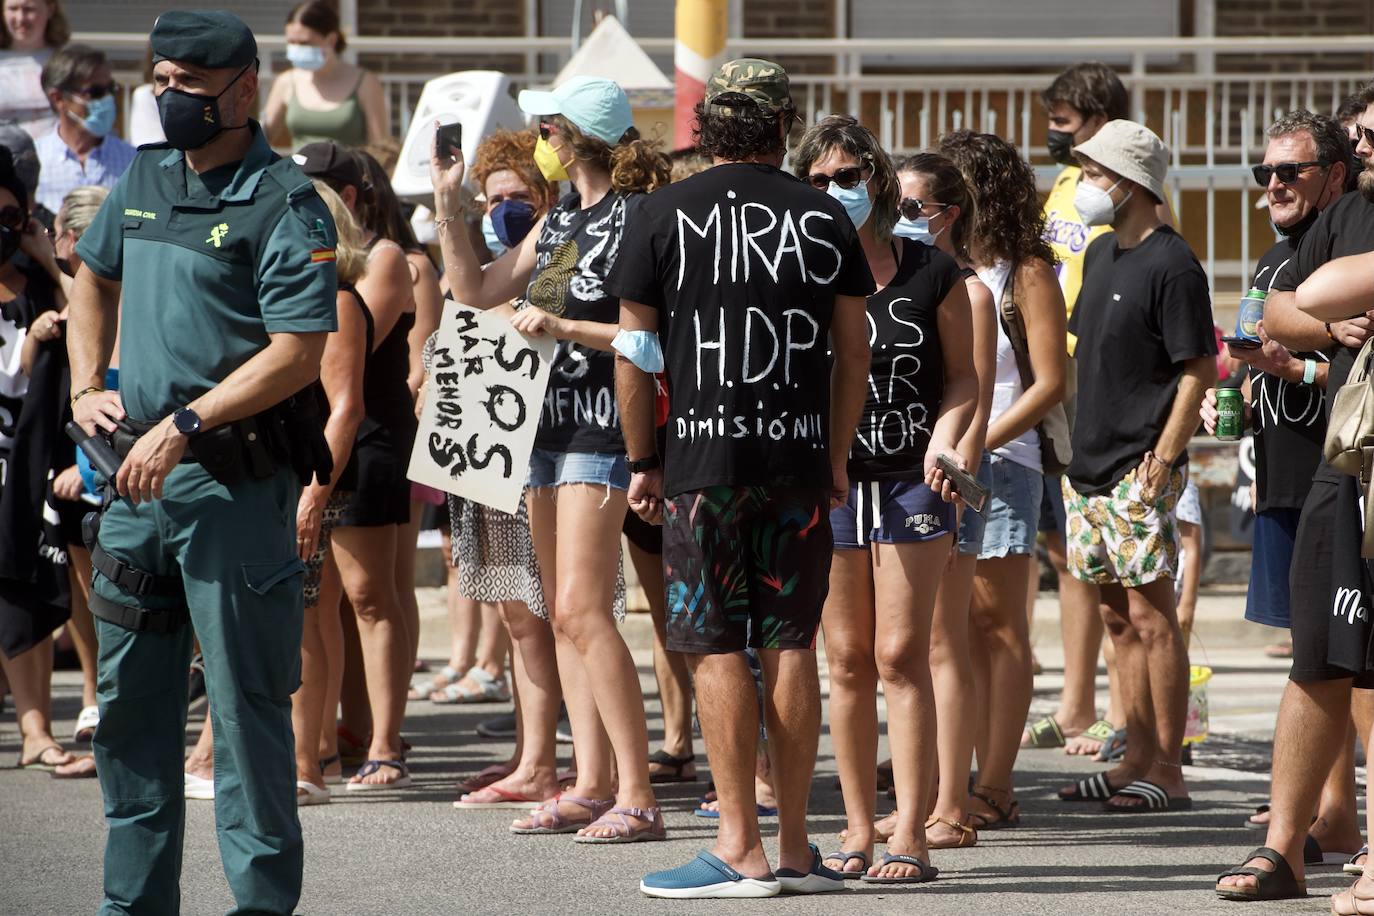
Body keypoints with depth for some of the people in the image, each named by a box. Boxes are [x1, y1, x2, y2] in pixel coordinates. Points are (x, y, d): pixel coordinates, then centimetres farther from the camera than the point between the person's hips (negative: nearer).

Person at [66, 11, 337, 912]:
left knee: (247, 700, -4)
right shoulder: (146, 178, 12)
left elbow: (298, 354, -18)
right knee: (129, 700, 12)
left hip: (234, 477, -8)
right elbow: (95, 278, 29)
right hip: (140, 470, 8)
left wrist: (183, 426, -20)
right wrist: (87, 388, 15)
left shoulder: (284, 203, -11)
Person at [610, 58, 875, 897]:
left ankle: (741, 850, -3)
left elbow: (634, 355, -1)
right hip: (800, 453, 3)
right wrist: (837, 453, 18)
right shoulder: (826, 216, 6)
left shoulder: (668, 216, -1)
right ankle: (796, 849, 9)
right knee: (791, 647, 7)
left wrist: (644, 461, 7)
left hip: (706, 458, -3)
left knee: (718, 650, -1)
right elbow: (854, 349, 9)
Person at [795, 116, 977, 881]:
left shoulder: (933, 273, -1)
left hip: (911, 480, -2)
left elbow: (964, 376, 4)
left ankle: (911, 832, -5)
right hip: (827, 481, 2)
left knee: (902, 656, -7)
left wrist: (944, 440, -14)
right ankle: (859, 831, 11)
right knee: (847, 661, 4)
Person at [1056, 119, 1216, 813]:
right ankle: (1138, 760, 18)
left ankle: (1167, 771, -4)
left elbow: (1200, 369, -14)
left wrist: (1164, 455, -19)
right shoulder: (1101, 254, 15)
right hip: (1090, 465, 9)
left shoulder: (1171, 266, -11)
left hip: (1139, 471, -9)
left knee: (1151, 615, -7)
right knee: (1119, 617, 12)